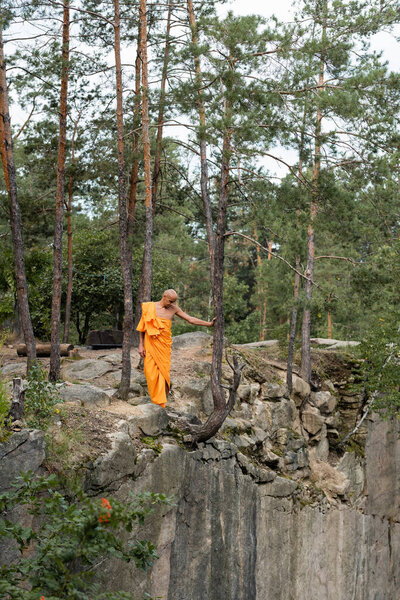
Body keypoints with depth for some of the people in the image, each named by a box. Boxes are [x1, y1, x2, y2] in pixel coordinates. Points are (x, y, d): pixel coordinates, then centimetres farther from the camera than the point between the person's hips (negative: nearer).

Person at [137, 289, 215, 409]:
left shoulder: (173, 308, 6)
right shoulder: (149, 308, 0)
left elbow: (190, 319, 12)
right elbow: (142, 327, 6)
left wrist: (209, 324, 9)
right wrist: (141, 345, 2)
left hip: (164, 346, 2)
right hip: (150, 345, -1)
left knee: (163, 373, -5)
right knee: (151, 374, -7)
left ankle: (161, 404, -1)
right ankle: (155, 401, 1)